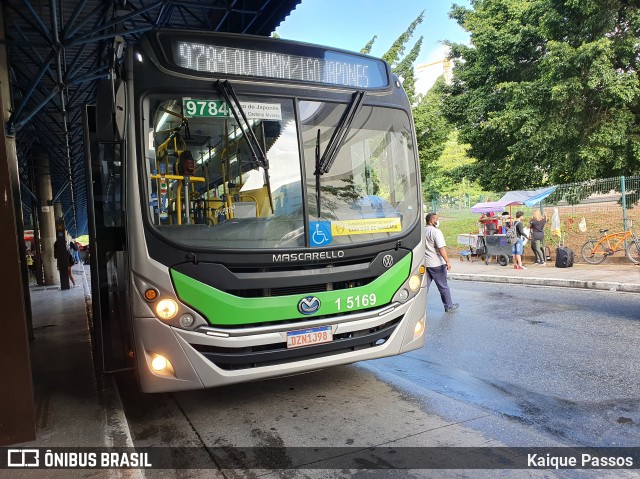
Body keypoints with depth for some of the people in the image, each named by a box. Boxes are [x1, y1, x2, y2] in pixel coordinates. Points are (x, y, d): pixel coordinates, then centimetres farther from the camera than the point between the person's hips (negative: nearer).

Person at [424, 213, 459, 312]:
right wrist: (447, 261, -19)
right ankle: (449, 306, 20)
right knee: (443, 286, 7)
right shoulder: (436, 231, -14)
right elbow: (441, 248, -21)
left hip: (424, 263, 6)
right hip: (436, 263, -6)